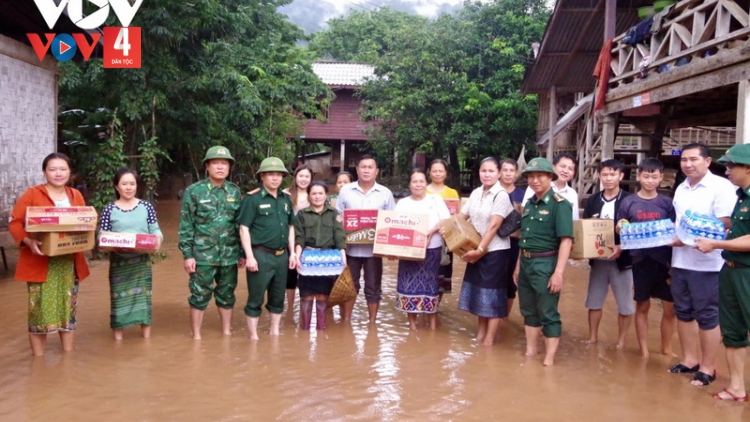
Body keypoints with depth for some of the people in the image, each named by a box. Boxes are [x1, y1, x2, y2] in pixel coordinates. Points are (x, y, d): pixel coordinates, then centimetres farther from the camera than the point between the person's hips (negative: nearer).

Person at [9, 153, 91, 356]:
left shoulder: (76, 196, 9)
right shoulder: (32, 194, -5)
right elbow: (14, 223, -7)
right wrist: (29, 241, -24)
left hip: (69, 262, 4)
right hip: (40, 262, -4)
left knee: (68, 308, 10)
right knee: (39, 309, -2)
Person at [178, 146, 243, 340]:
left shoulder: (235, 192, 6)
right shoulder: (194, 191, -4)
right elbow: (186, 226, -5)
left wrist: (243, 253, 8)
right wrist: (187, 255, -9)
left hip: (229, 256, 3)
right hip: (203, 256, -3)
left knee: (227, 295, 12)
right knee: (200, 296, 4)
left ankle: (227, 333, 26)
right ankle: (196, 337, 16)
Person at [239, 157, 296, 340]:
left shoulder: (286, 199, 10)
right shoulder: (253, 198, -8)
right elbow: (244, 228, -11)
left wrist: (292, 253, 12)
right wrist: (249, 256, -15)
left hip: (282, 255, 6)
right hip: (261, 255, -6)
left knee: (278, 298, 14)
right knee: (255, 299, 2)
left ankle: (275, 332, 27)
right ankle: (253, 336, 12)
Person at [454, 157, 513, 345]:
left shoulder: (501, 195, -14)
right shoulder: (475, 193, 8)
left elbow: (494, 226, -20)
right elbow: (461, 216, 12)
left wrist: (480, 249, -23)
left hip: (495, 251, -7)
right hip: (476, 250, 7)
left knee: (492, 295, 1)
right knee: (479, 293, 14)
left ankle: (489, 339, 10)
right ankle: (480, 333, 26)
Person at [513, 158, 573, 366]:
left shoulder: (559, 204, -12)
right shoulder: (529, 204, 10)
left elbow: (566, 240, -17)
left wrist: (558, 272, -22)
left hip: (545, 263, -7)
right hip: (525, 262, 7)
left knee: (548, 314, 0)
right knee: (528, 310, 16)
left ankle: (549, 359, 8)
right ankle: (530, 352, 28)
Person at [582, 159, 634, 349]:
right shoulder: (592, 201, 6)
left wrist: (621, 247, -23)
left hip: (622, 259, -3)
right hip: (598, 259, 4)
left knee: (625, 303, 6)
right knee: (594, 301, 11)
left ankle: (621, 342, 19)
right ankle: (592, 338, 25)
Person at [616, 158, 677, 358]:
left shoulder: (667, 202, 4)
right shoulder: (629, 202, 1)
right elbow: (619, 231, 4)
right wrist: (620, 227, -18)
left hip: (665, 260, 1)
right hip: (640, 260, -1)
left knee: (670, 307, 6)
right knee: (642, 306, 10)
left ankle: (666, 348, 25)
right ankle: (644, 350, 20)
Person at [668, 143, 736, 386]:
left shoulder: (721, 187, -10)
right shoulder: (681, 189, 14)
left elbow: (726, 224, -16)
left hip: (706, 263, -7)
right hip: (680, 260, 7)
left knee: (707, 316, 2)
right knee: (683, 312, 14)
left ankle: (708, 367, 14)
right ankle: (690, 360, 27)